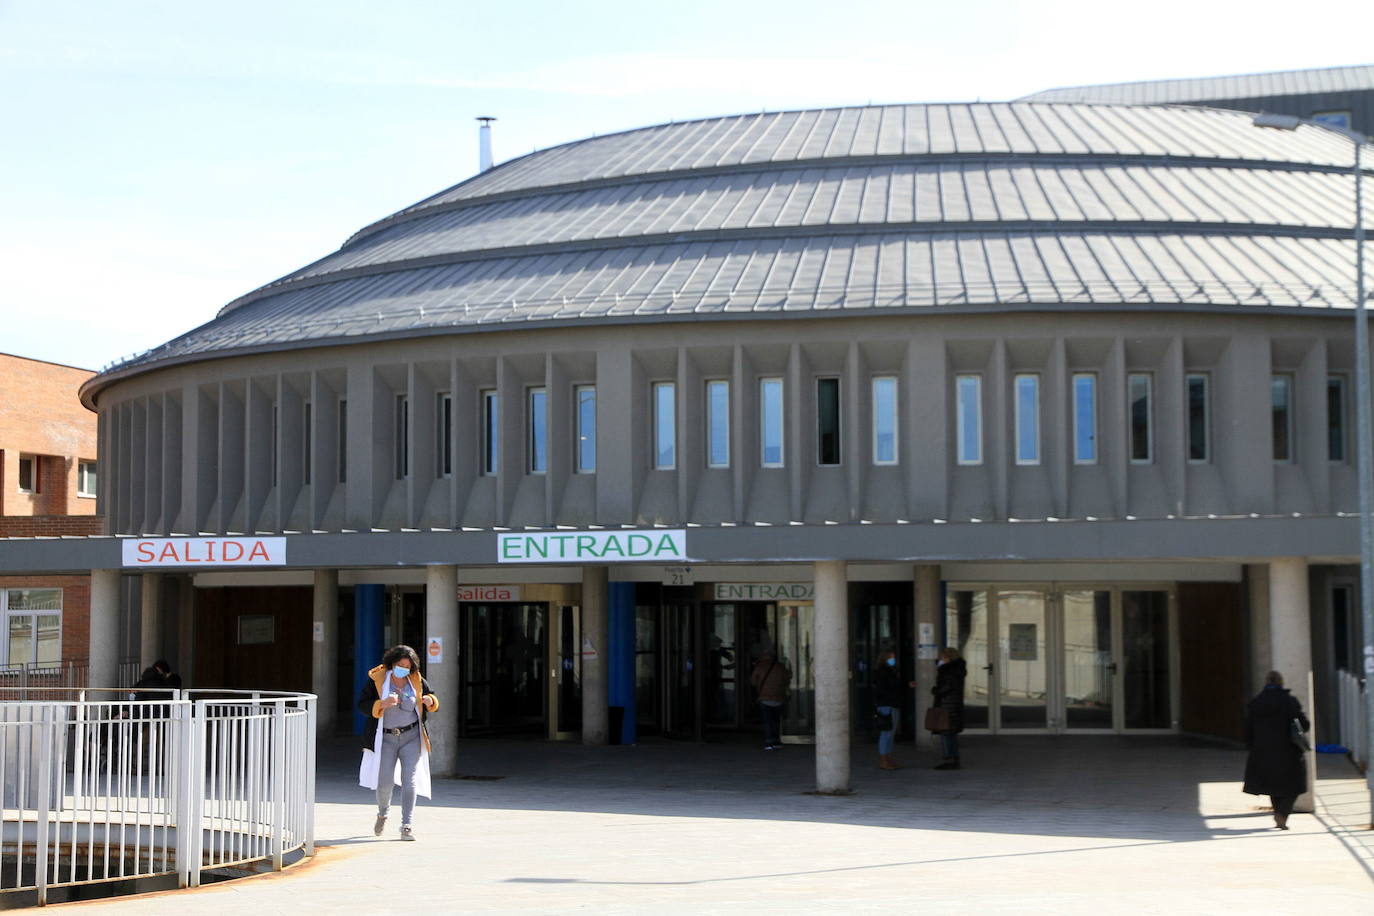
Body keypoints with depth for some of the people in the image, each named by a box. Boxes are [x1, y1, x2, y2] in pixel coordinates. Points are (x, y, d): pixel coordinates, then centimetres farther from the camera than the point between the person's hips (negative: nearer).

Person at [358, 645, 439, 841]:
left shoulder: (417, 681, 4)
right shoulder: (377, 679, -4)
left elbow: (433, 702, 16)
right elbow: (363, 705, -8)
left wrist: (429, 700, -8)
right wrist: (383, 704, -24)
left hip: (411, 736, 1)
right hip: (386, 737, -1)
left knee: (410, 781, -7)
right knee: (384, 782, 0)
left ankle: (406, 826, -4)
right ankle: (383, 814, 32)